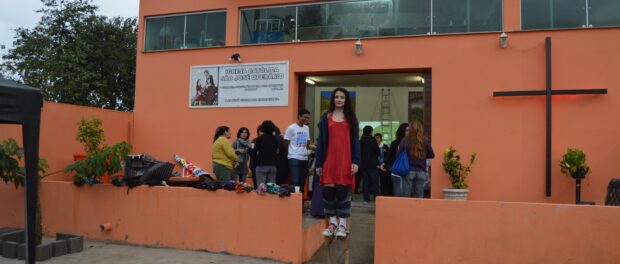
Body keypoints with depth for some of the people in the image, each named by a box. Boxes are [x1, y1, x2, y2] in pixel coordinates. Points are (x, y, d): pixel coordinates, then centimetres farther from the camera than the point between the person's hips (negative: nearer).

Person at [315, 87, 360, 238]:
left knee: (343, 191, -3)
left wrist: (356, 161, -7)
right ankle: (332, 223, 13)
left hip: (346, 160, -1)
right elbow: (321, 141, 6)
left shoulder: (351, 118, 7)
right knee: (328, 191, -1)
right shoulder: (326, 117, 8)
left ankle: (342, 225, 6)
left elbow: (355, 140, 3)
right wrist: (318, 163, 1)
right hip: (329, 160, 1)